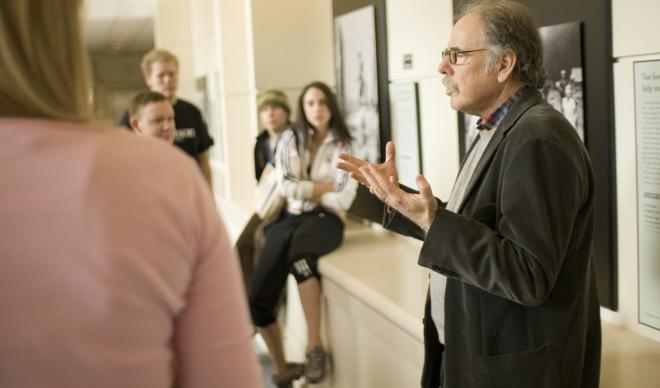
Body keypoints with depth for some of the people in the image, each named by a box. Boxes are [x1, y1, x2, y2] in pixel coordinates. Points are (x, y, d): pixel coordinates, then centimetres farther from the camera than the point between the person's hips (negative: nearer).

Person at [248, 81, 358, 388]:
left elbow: (342, 199, -3)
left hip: (325, 219, -3)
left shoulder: (343, 146, 7)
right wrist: (324, 186, -2)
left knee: (299, 253, -41)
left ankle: (315, 347, -31)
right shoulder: (290, 139, 11)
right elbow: (285, 185, -2)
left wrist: (305, 191, 0)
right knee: (257, 297, -15)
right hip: (289, 218, 3)